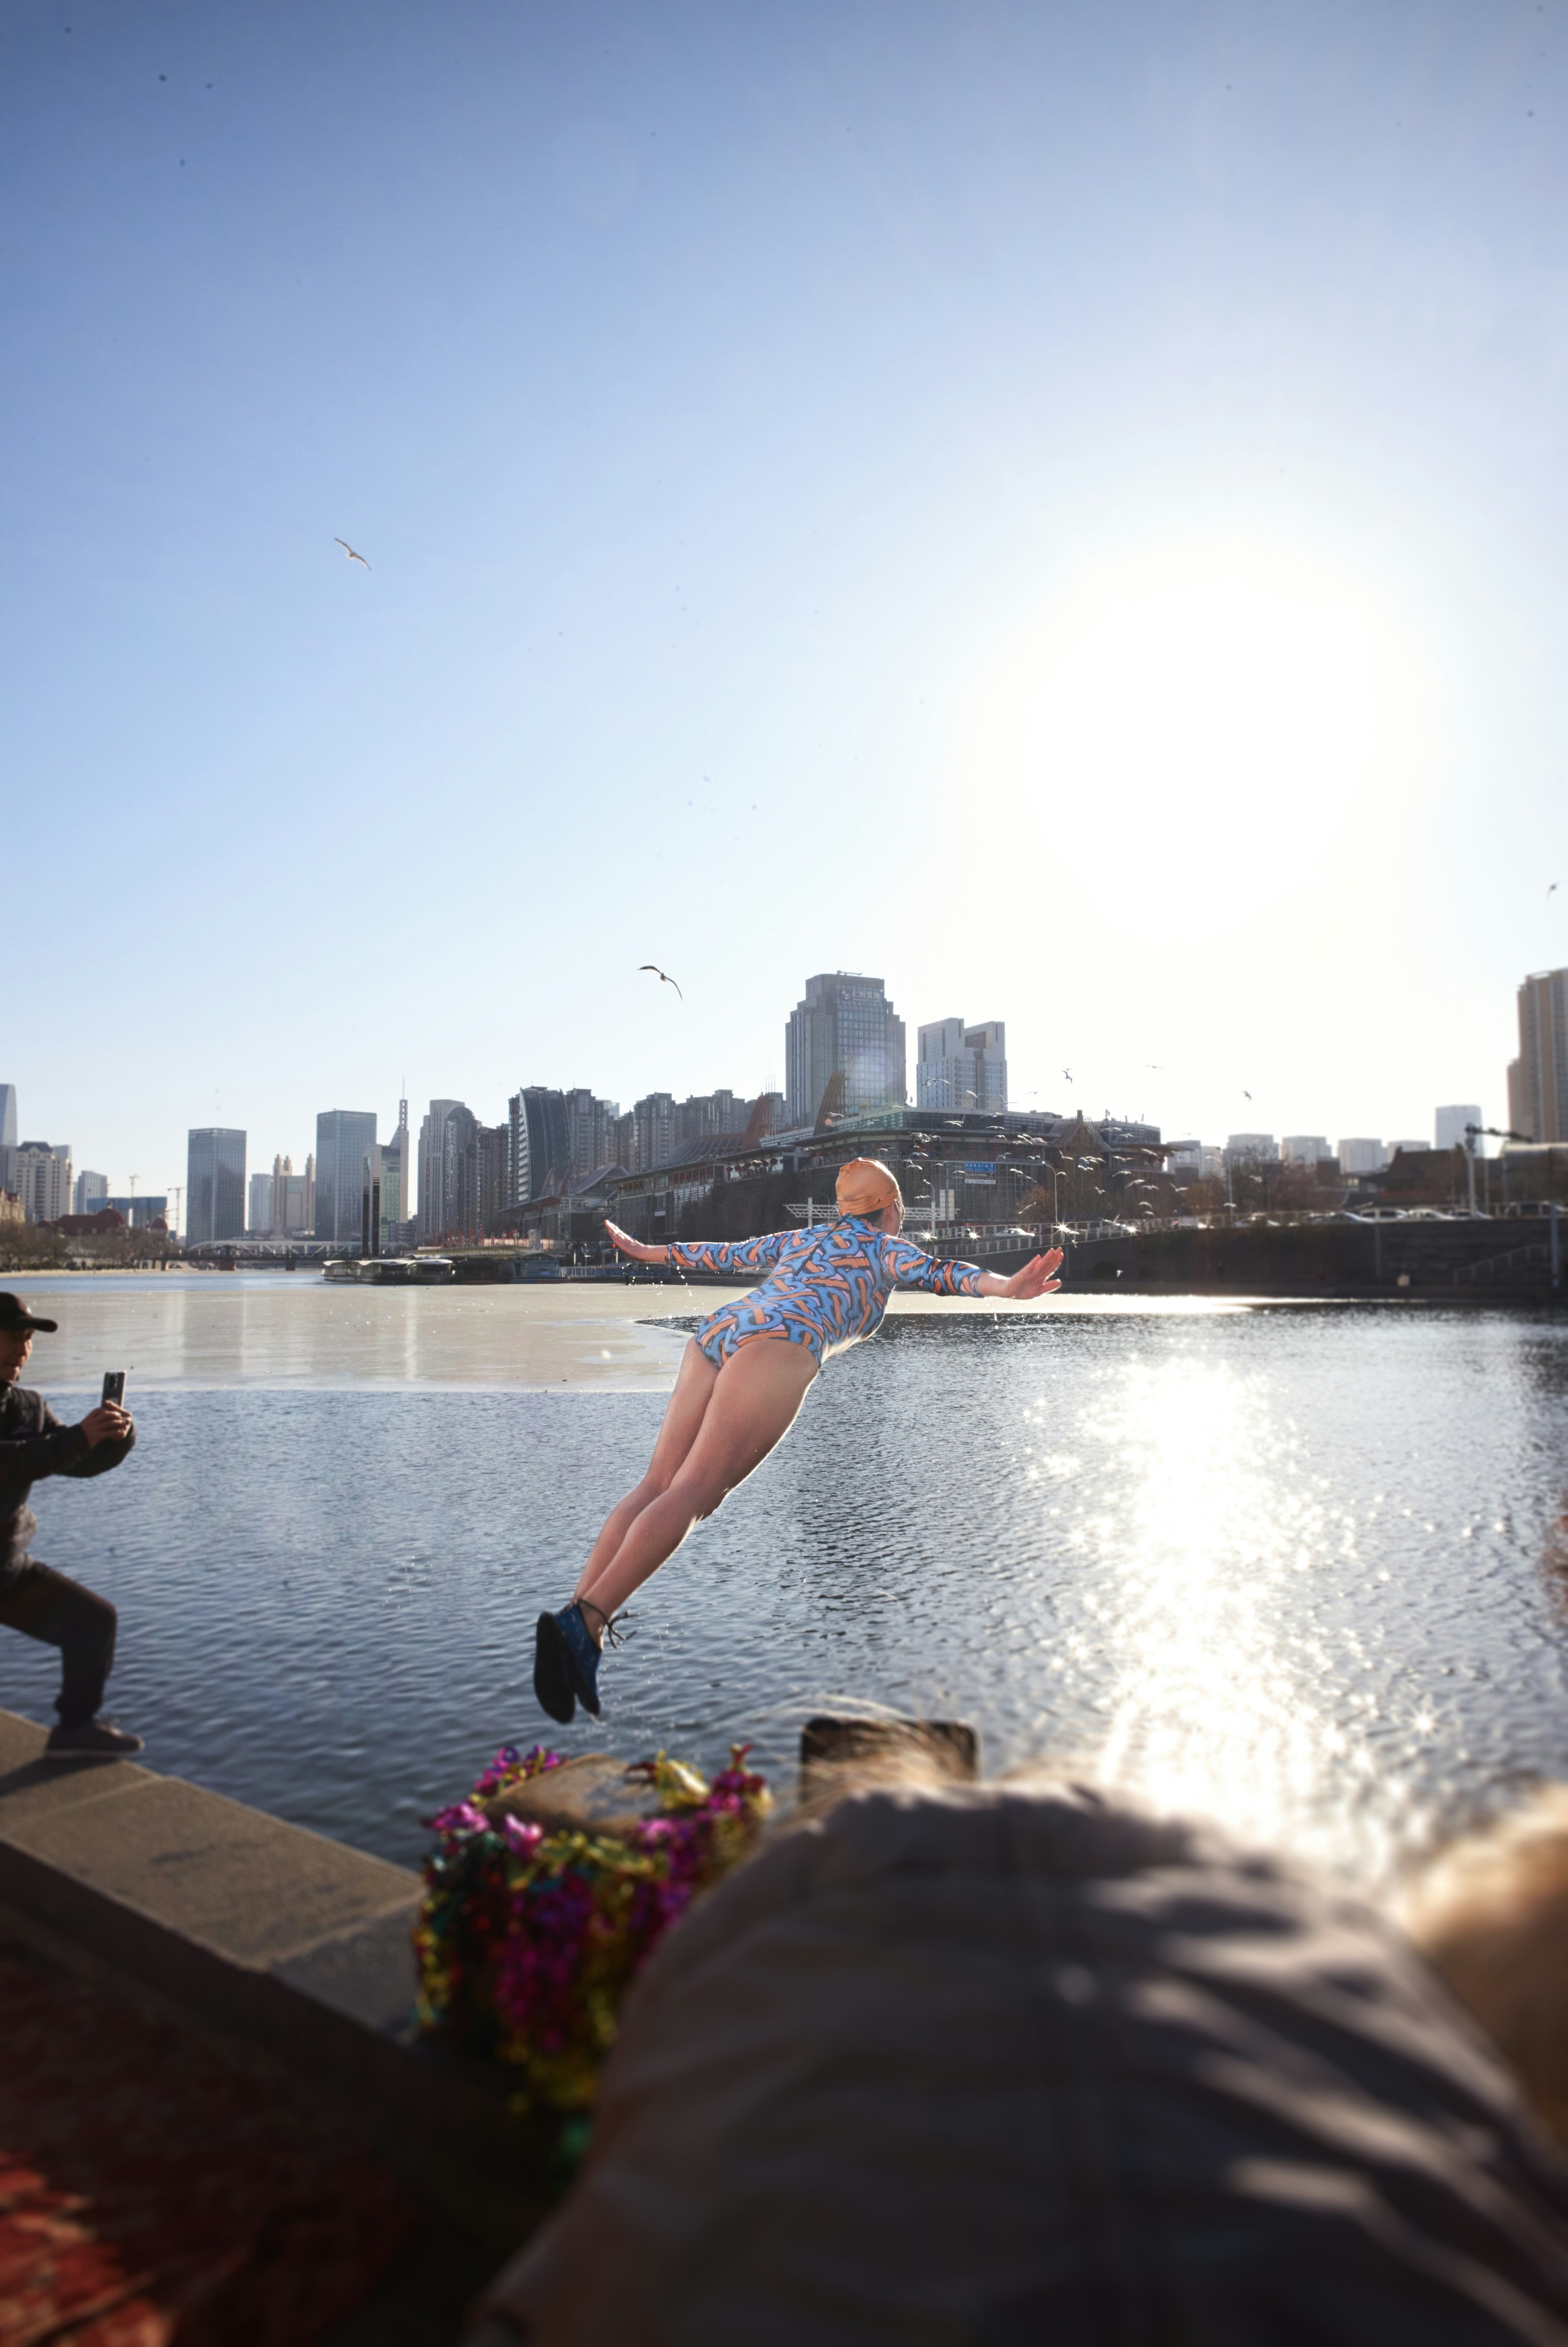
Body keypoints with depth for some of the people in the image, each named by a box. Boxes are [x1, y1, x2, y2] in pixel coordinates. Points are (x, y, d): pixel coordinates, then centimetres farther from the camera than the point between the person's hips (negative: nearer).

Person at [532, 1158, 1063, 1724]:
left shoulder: (799, 1238, 37)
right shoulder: (886, 1249, 21)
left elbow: (721, 1253, 46)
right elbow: (938, 1273, 0)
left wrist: (643, 1252, 59)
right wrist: (1008, 1287, -17)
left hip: (717, 1335, 6)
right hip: (777, 1347, -6)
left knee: (659, 1486, -2)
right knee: (692, 1493, -18)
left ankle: (575, 1613, -19)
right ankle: (586, 1622, -34)